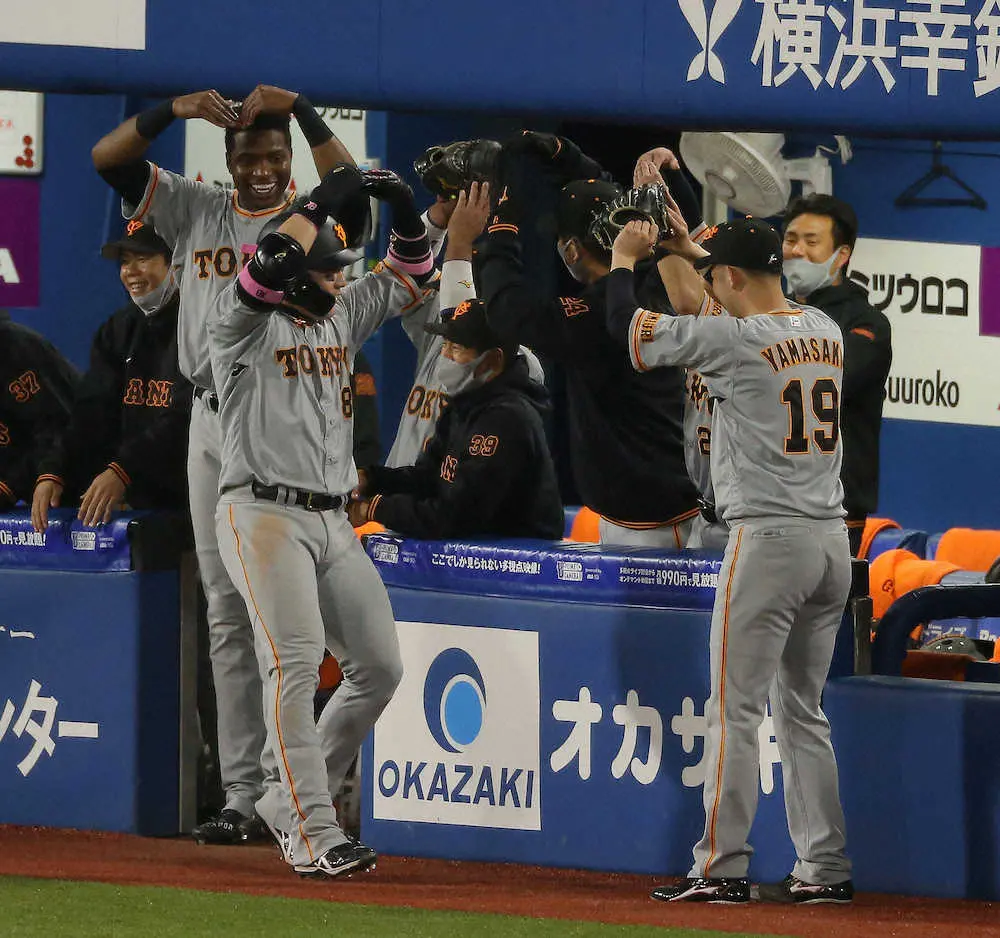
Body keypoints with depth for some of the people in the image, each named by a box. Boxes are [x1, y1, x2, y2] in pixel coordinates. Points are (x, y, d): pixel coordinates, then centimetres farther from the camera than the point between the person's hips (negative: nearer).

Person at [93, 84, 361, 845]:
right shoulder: (196, 211, 10)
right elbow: (106, 158, 3)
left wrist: (301, 108, -22)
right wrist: (172, 110, -11)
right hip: (211, 419, 4)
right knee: (227, 614, 6)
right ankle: (243, 795, 9)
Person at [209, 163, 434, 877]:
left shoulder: (342, 317, 16)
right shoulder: (246, 325, -4)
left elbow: (408, 278, 19)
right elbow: (268, 267, -24)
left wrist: (406, 212, 1)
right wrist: (323, 202, -19)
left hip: (334, 521, 8)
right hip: (265, 515, -8)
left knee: (379, 666, 4)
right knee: (297, 663, -17)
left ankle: (290, 804, 16)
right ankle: (313, 837, -20)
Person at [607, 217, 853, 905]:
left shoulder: (735, 338, -13)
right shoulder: (827, 331, 9)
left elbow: (627, 323, -5)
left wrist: (625, 258, 15)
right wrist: (692, 247, 38)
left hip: (770, 539, -7)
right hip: (834, 543, 7)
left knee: (735, 711, -3)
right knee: (803, 712, 14)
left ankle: (723, 869, -4)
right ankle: (826, 869, 12)